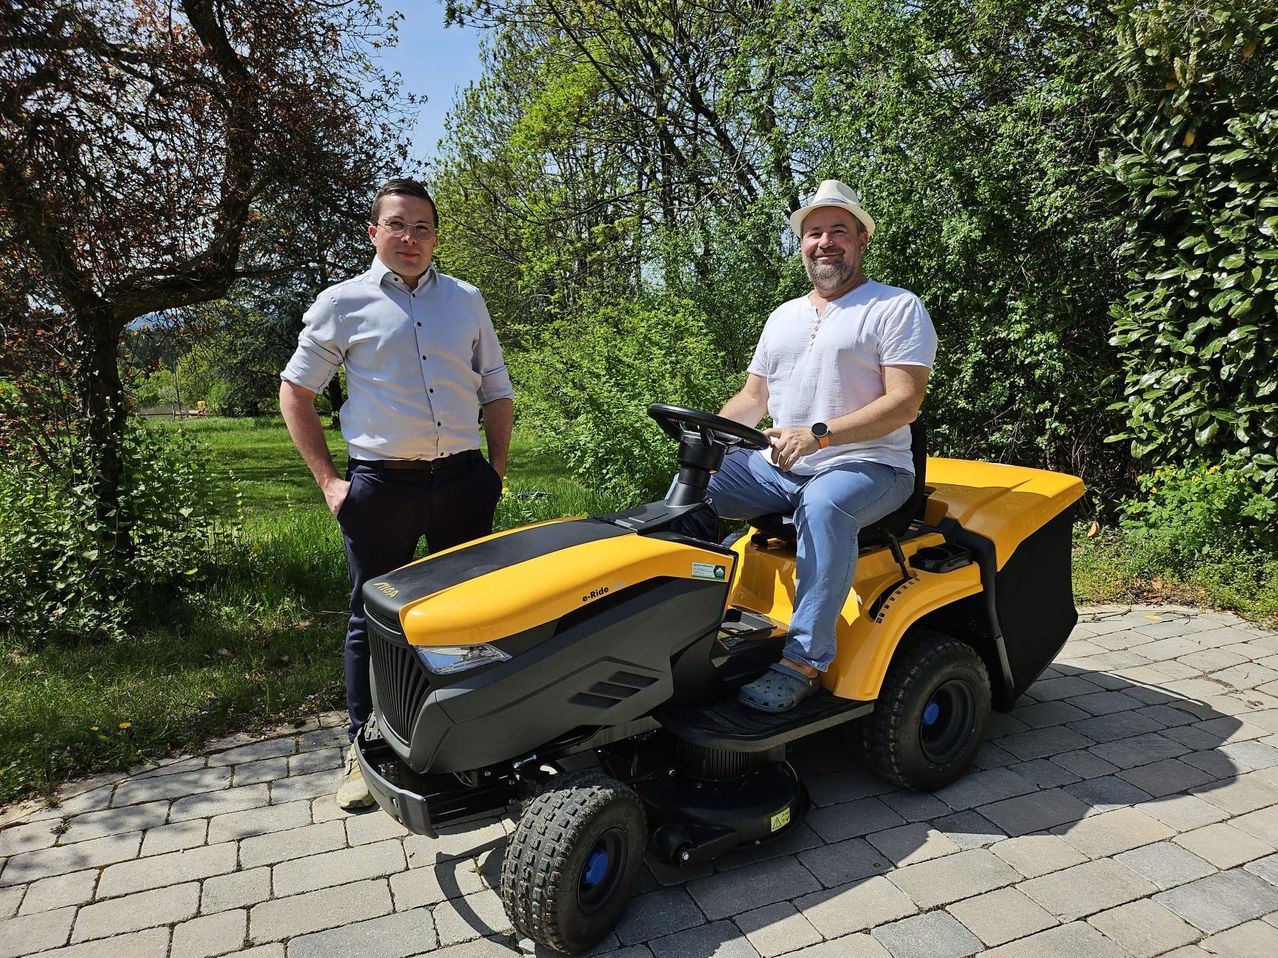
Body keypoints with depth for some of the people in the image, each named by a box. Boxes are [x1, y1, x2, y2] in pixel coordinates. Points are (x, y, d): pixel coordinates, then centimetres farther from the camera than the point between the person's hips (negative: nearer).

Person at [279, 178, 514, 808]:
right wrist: (328, 480, -2)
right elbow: (295, 391, 6)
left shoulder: (466, 301, 11)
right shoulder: (343, 302, 3)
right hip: (380, 484, -2)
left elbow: (497, 391, 16)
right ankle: (364, 750, 21)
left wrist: (496, 470, 6)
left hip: (463, 479, 3)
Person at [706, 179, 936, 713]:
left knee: (824, 505, -39)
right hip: (778, 466, 6)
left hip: (866, 465, -6)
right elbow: (752, 397, 19)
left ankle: (804, 662, -34)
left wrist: (818, 434, -25)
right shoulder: (783, 316, 21)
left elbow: (904, 404, -12)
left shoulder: (897, 308, 1)